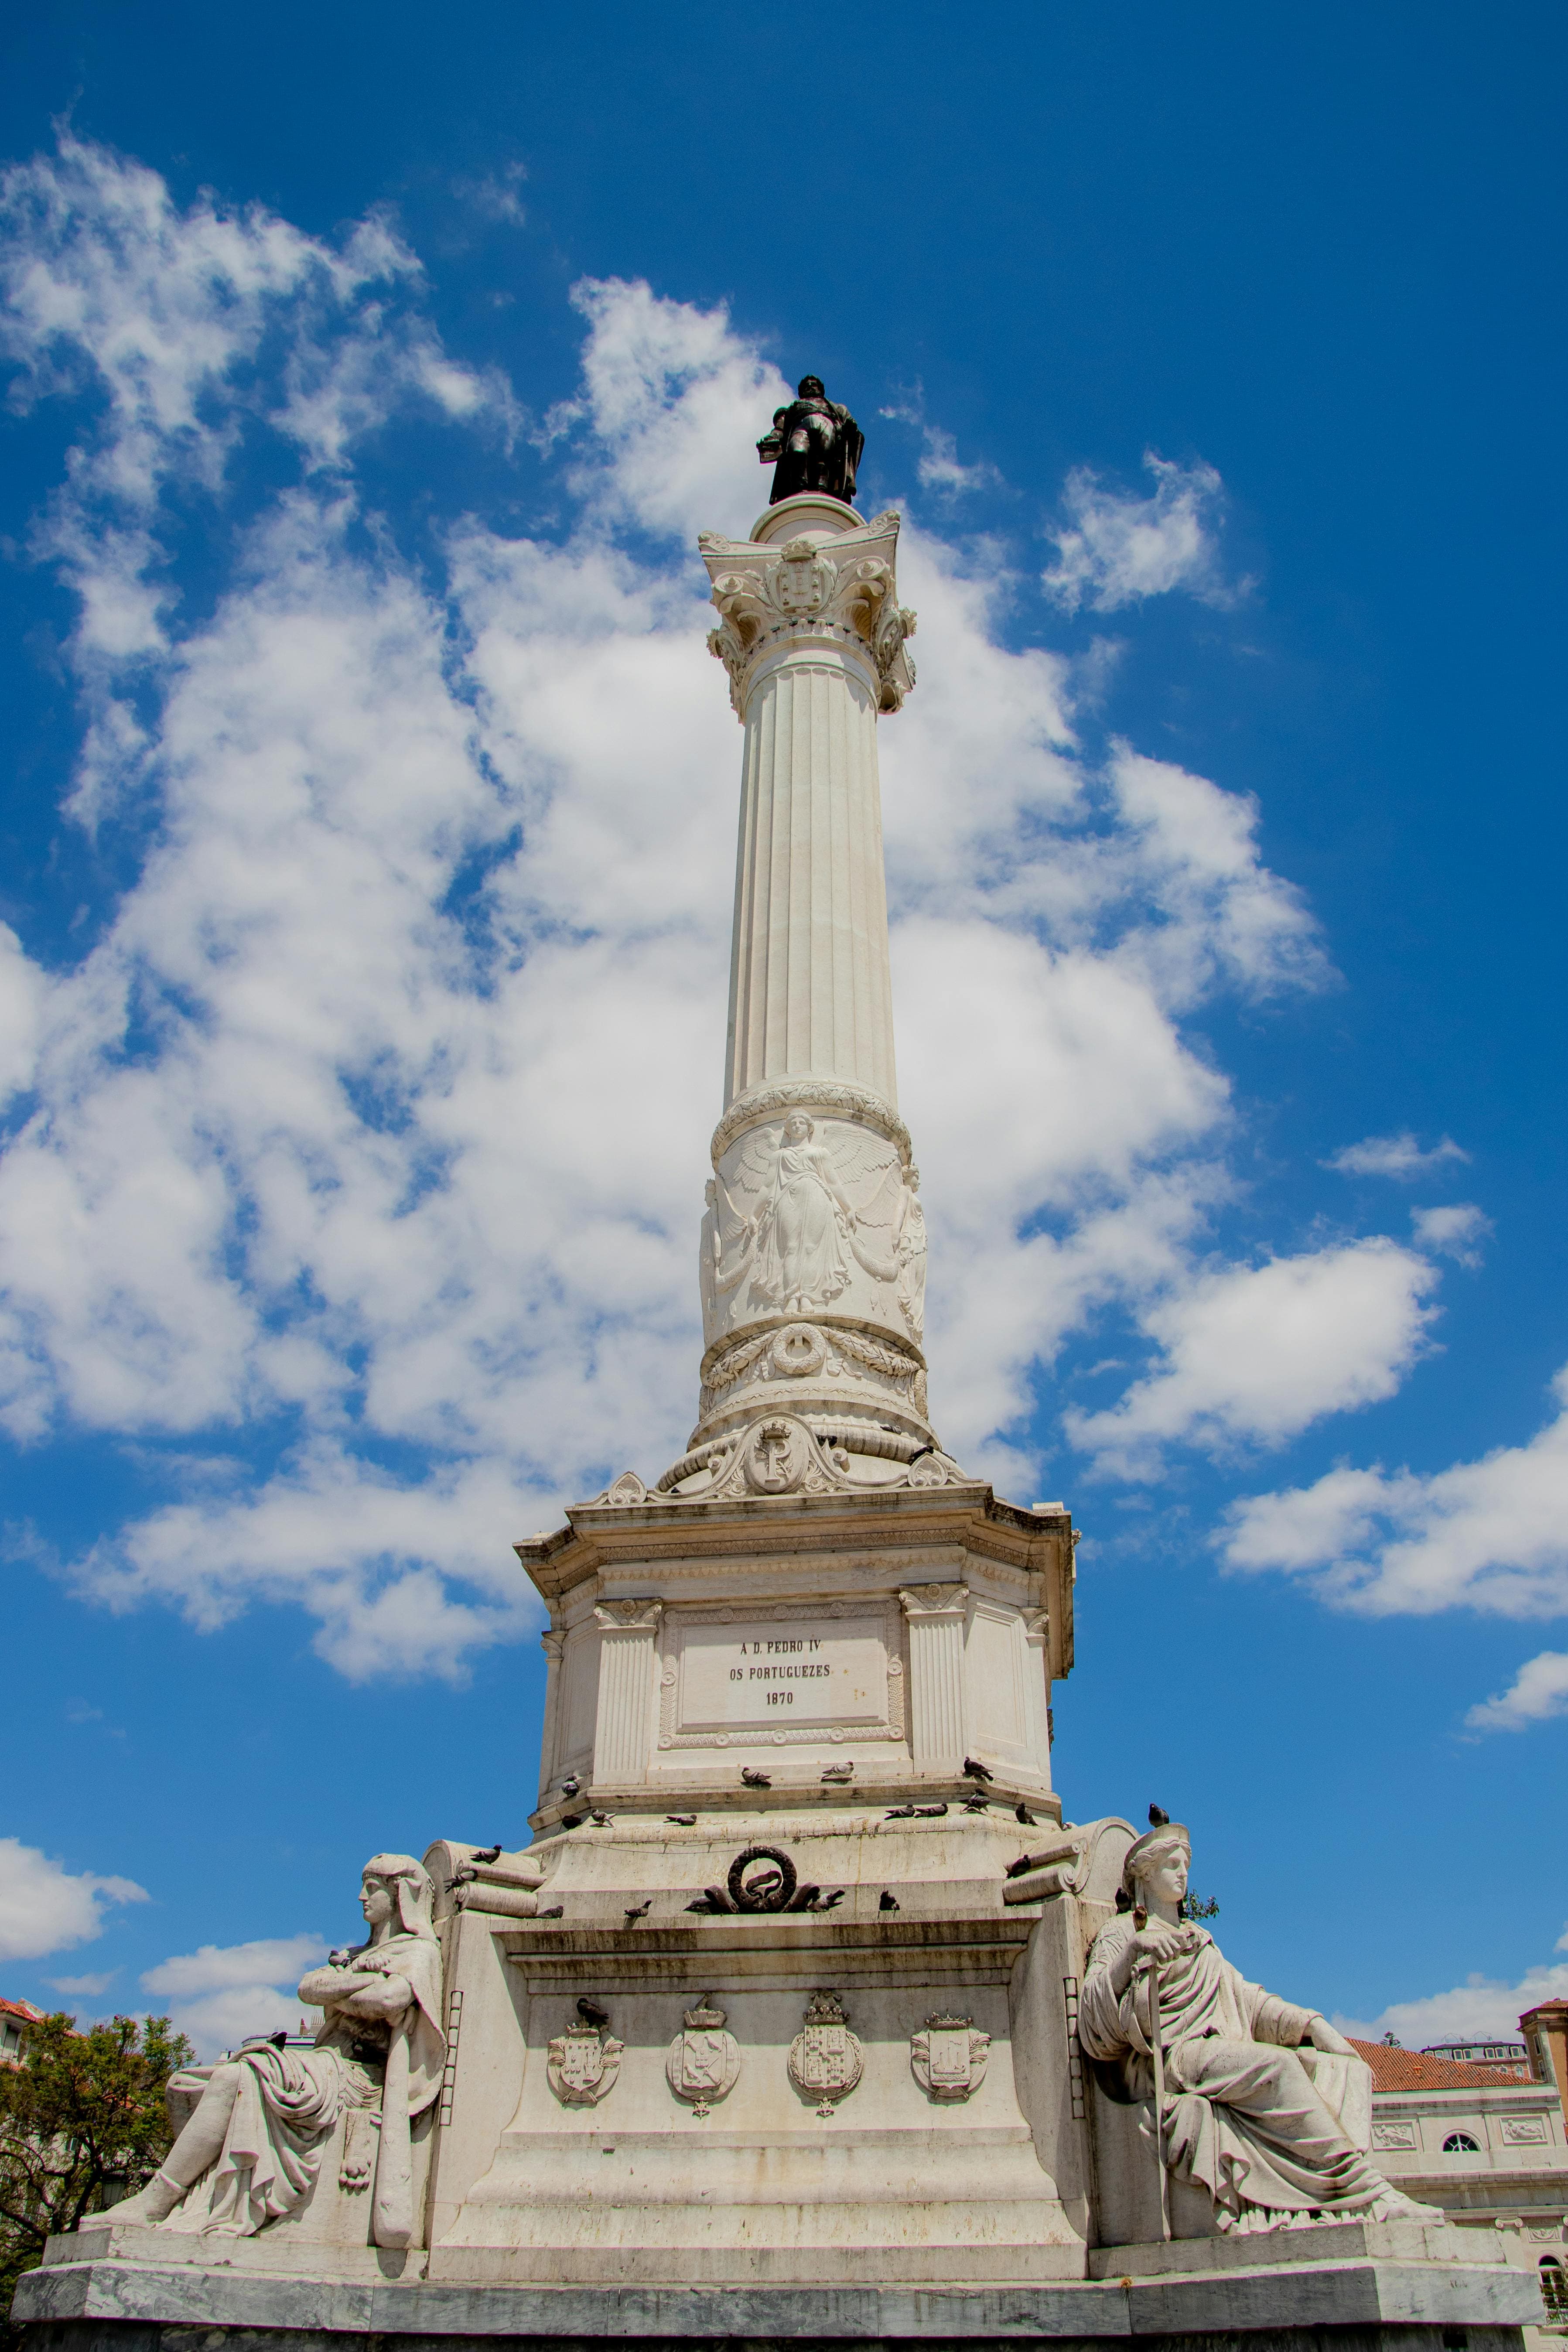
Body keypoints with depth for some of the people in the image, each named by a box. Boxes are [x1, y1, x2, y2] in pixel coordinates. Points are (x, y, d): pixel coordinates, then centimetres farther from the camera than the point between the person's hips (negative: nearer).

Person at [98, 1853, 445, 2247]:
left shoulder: (420, 1951, 3)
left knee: (234, 2077, -28)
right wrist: (367, 1975, -5)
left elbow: (387, 1999, -19)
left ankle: (154, 2204, -21)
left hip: (356, 2072, -9)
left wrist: (333, 1993, -2)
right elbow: (308, 1988, 9)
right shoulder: (363, 1955, 28)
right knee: (184, 2085, 0)